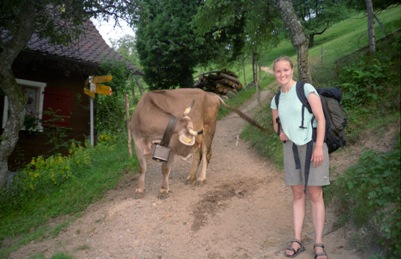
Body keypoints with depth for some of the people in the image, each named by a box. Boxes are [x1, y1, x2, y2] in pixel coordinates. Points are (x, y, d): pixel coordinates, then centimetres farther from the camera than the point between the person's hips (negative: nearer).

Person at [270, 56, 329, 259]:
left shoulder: (306, 89, -7)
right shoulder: (276, 100, 9)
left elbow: (321, 118, -11)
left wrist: (319, 146, -17)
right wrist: (280, 132, 2)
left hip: (311, 145, -5)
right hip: (291, 148, 5)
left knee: (315, 195, -1)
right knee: (297, 194, 8)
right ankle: (297, 241, 13)